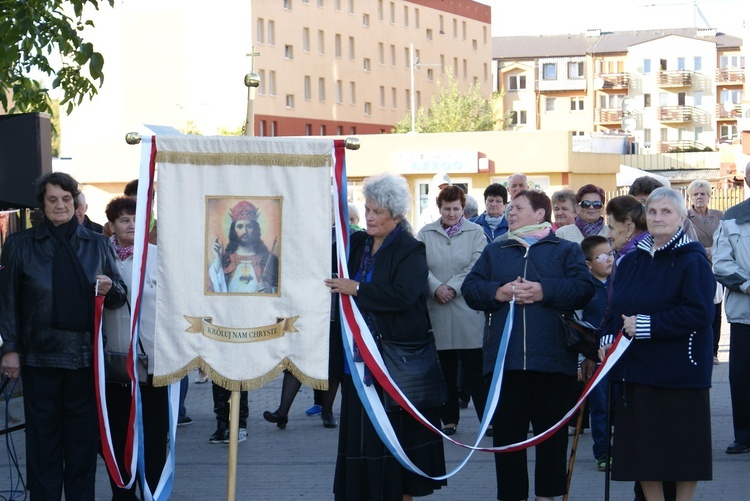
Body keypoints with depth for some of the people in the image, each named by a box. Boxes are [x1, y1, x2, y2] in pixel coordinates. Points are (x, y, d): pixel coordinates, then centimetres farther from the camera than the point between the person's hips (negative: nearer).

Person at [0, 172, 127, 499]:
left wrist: (110, 288, -10)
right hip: (40, 355, -2)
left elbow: (120, 297, 13)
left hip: (85, 356, 2)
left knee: (83, 435, 5)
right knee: (43, 437, 2)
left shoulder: (96, 245, 10)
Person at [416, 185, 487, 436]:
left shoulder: (475, 233, 4)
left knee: (474, 367, -3)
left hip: (467, 307, -2)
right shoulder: (425, 234, 8)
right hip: (436, 310, 2)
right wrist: (436, 288, -16)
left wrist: (453, 287, -14)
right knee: (444, 368, 6)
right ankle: (449, 419, 14)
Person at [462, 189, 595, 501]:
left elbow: (583, 288, -7)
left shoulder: (566, 251, 9)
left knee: (552, 432, 4)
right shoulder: (494, 252, 19)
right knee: (507, 431, 3)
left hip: (552, 359, -2)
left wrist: (544, 291, -17)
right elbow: (470, 288, 7)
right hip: (504, 359, 2)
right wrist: (497, 292, -12)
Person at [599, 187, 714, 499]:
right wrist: (607, 339, 0)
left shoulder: (692, 261, -7)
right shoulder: (631, 262, 13)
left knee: (682, 448, 0)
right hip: (635, 368, 6)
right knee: (644, 448, 7)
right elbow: (614, 309, 19)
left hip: (679, 370, -6)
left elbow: (699, 313, -18)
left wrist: (646, 325, -20)